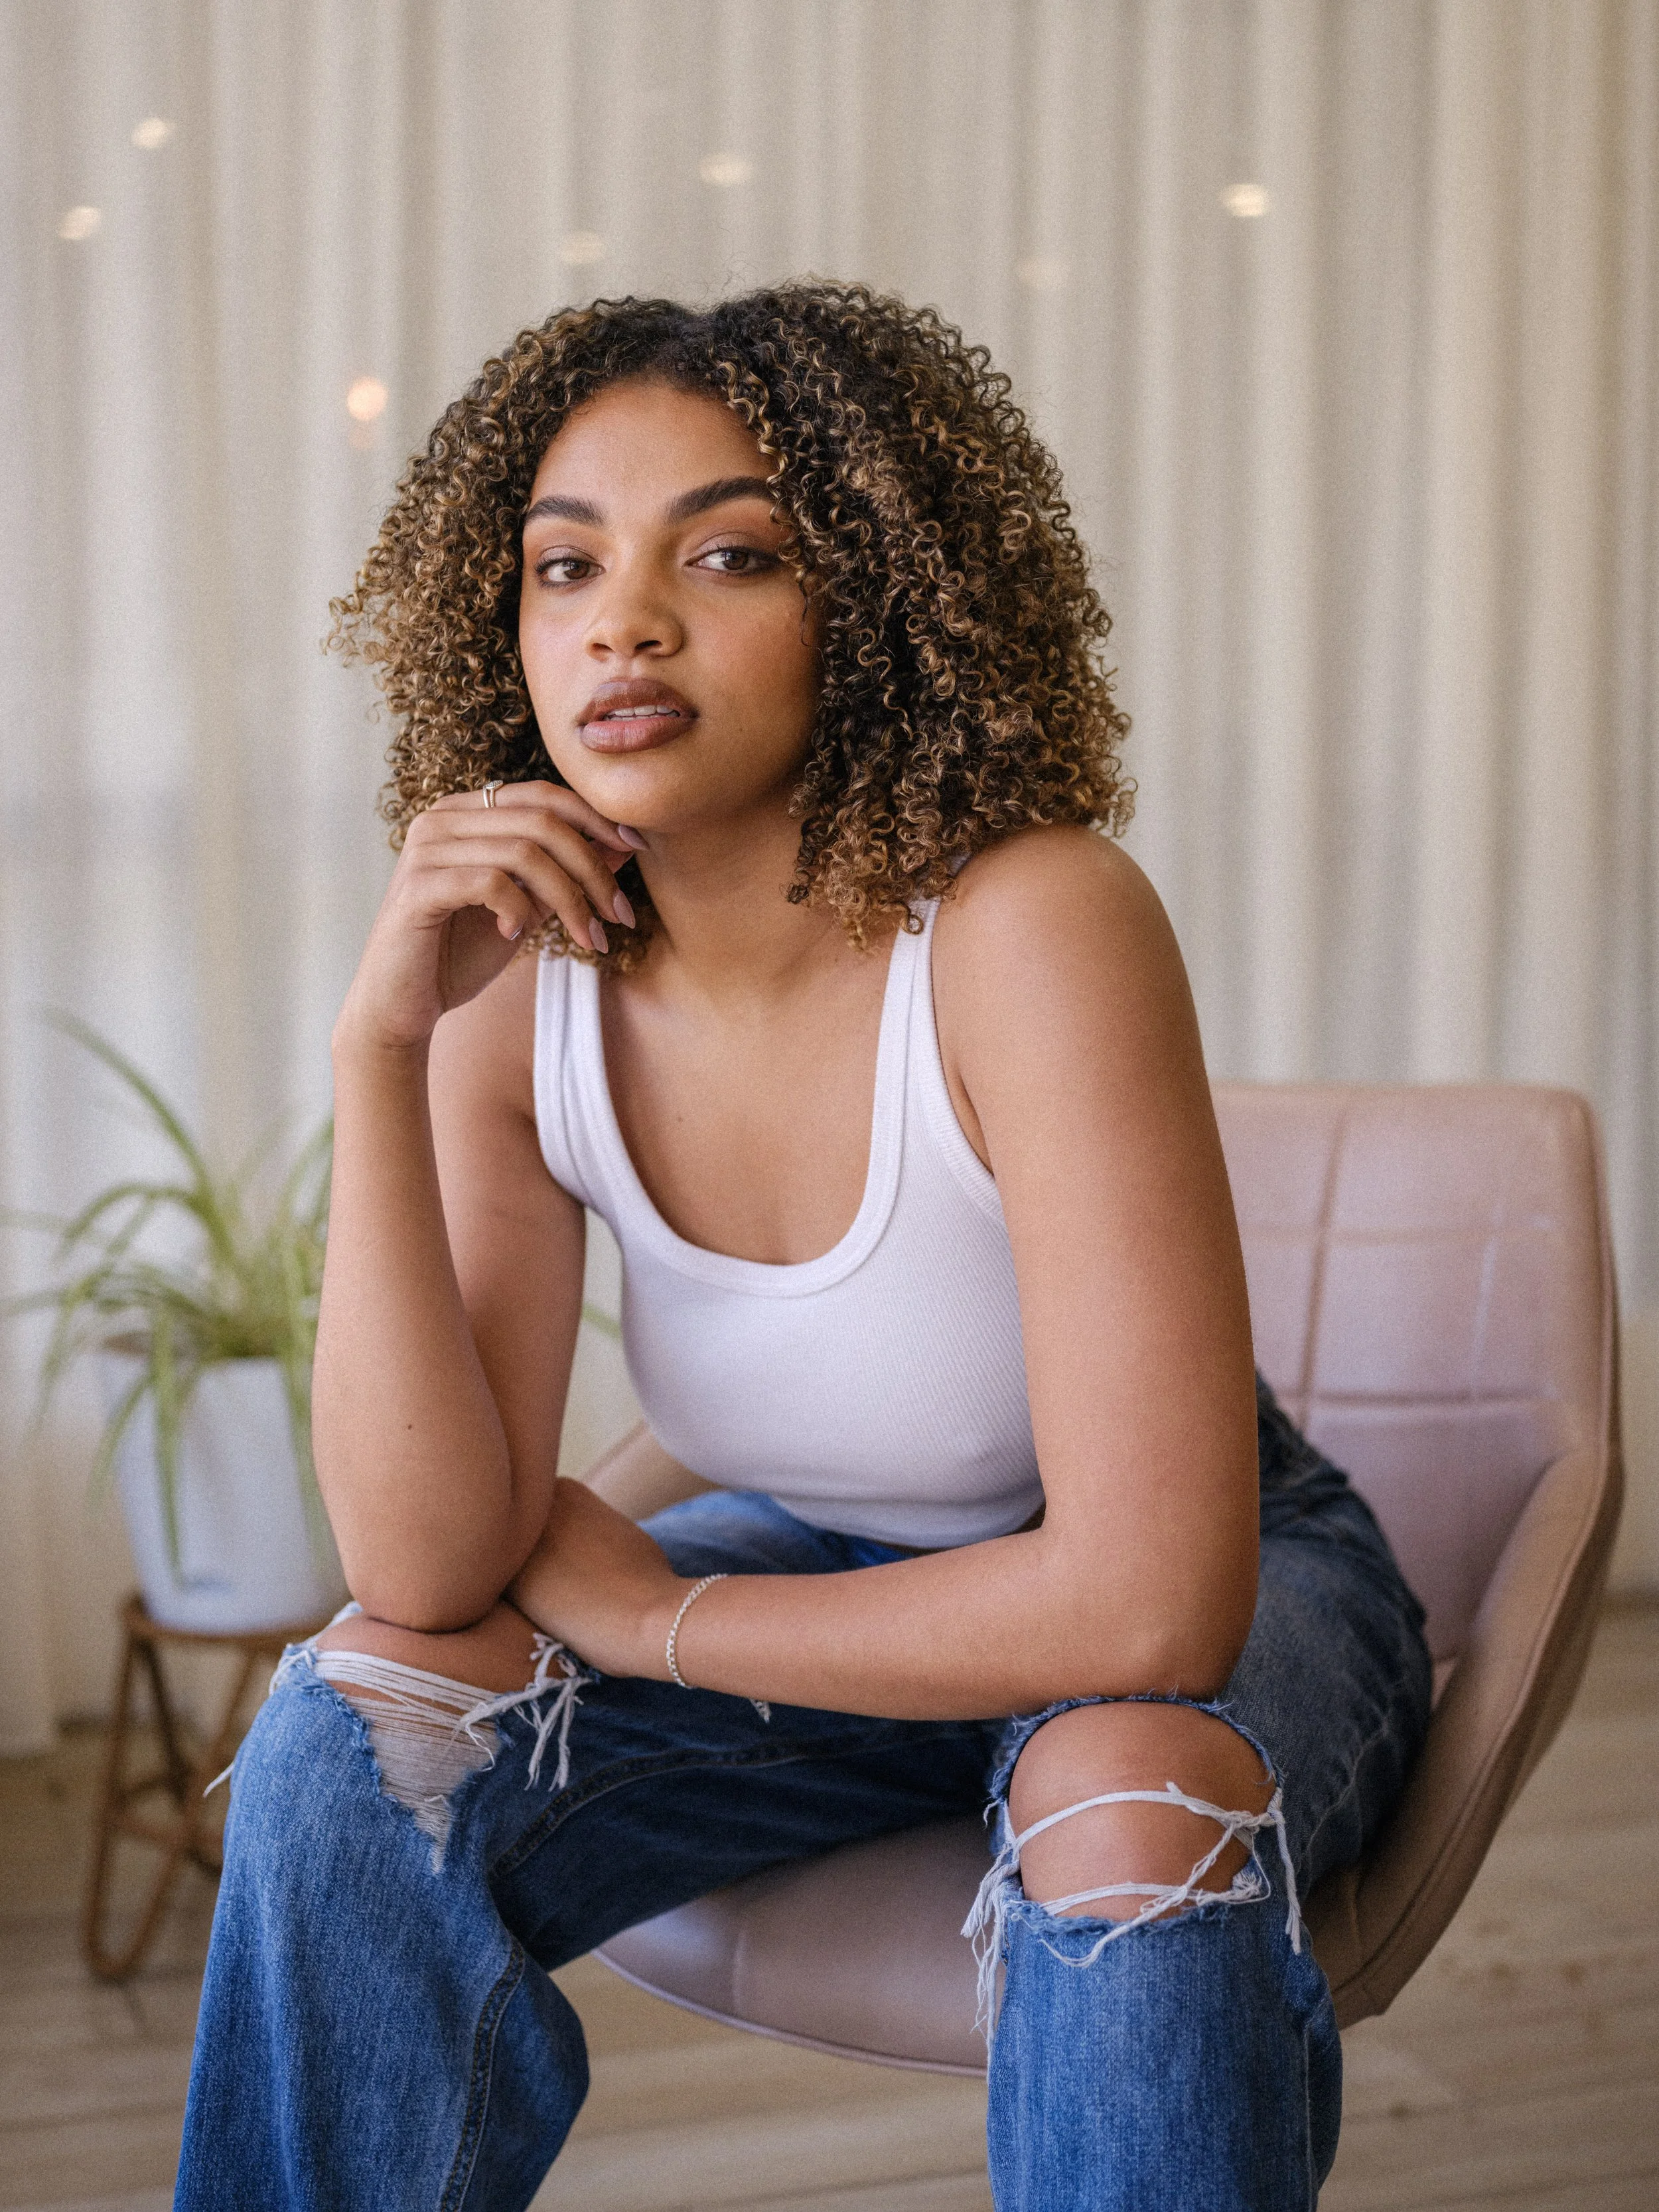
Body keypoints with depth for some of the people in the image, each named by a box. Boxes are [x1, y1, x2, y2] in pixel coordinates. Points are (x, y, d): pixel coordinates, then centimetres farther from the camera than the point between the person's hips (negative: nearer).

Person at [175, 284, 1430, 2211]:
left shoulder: (1032, 925, -30)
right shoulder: (524, 992, -13)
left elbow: (1152, 1598, -32)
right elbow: (428, 1569, -20)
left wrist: (653, 1616, -19)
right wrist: (379, 1048, -28)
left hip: (1228, 1593, -3)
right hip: (821, 1569, 4)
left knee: (1134, 1811, -35)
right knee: (349, 1727, -17)